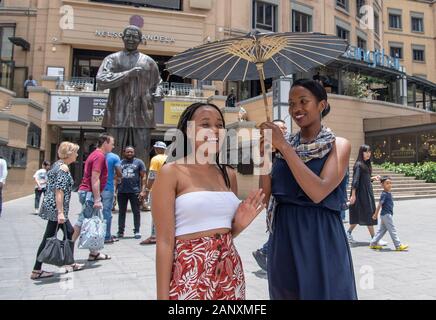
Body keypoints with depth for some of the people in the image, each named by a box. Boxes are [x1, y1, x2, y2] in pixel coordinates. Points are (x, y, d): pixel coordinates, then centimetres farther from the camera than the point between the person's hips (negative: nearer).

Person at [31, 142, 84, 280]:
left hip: (51, 206, 10)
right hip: (56, 208, -10)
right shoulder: (64, 168, -16)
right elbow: (59, 191, -22)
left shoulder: (57, 164, 12)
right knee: (49, 238, -2)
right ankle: (36, 271, 8)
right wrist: (60, 212, -24)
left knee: (69, 231, 17)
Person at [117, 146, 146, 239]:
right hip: (122, 191, 3)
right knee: (121, 212, 10)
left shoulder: (139, 162, 4)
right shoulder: (120, 163, 12)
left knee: (136, 212, 2)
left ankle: (137, 231, 11)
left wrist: (142, 191, -9)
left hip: (134, 191, -3)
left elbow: (143, 177, 0)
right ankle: (120, 231, 19)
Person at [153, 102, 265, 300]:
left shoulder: (228, 174, 7)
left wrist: (240, 224, -4)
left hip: (230, 273, 6)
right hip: (189, 274, -5)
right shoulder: (171, 172, -9)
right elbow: (164, 241, -11)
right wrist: (162, 296, -12)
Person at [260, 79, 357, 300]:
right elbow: (266, 195, 2)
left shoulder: (338, 145, -4)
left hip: (320, 239, -3)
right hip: (284, 238, 4)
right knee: (286, 293, 17)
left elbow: (318, 192, -20)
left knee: (322, 292, 9)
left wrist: (283, 146, -20)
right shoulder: (284, 146, 6)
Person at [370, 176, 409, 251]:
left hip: (388, 214, 10)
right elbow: (380, 204, -18)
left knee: (382, 230, 13)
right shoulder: (384, 194, -17)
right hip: (386, 215, -10)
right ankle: (398, 245, 4)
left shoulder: (389, 193, 10)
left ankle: (373, 243, 18)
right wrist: (376, 214, -17)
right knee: (392, 230, -3)